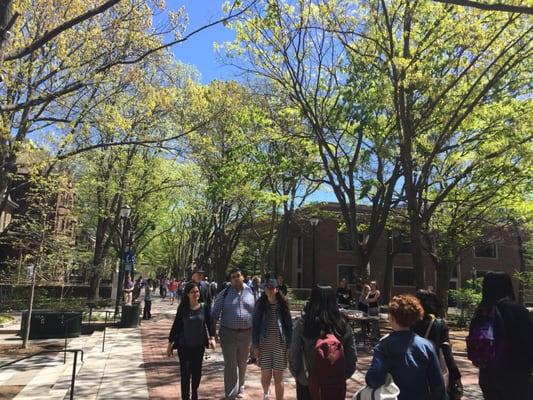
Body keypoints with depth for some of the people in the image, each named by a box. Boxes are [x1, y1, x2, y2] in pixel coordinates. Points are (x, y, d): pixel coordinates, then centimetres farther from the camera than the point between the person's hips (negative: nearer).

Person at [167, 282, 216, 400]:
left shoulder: (204, 307, -4)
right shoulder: (182, 308, -6)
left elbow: (209, 324, -1)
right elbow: (176, 326, -1)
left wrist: (212, 338, -16)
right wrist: (170, 343, 1)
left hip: (199, 346, 2)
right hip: (184, 346, -2)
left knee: (197, 373, 13)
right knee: (185, 374, -3)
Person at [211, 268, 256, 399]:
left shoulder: (251, 292, 0)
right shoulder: (225, 294, -4)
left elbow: (256, 312, 5)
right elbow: (215, 313, 0)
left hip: (246, 333, 2)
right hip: (228, 333, -2)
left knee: (242, 363, 17)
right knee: (230, 364, -1)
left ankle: (240, 388, 38)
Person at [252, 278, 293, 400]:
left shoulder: (282, 305, -2)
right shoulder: (260, 305, -1)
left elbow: (289, 325, 1)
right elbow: (255, 325, 1)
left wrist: (289, 345, -3)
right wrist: (256, 345, -2)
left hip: (280, 344, 0)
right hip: (264, 344, 0)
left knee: (278, 377, 6)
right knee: (266, 375, 1)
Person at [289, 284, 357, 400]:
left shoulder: (302, 324, -15)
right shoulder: (343, 325, -9)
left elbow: (294, 355, -11)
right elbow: (352, 357, -3)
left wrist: (297, 374, 5)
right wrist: (343, 376, 11)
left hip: (308, 383, -1)